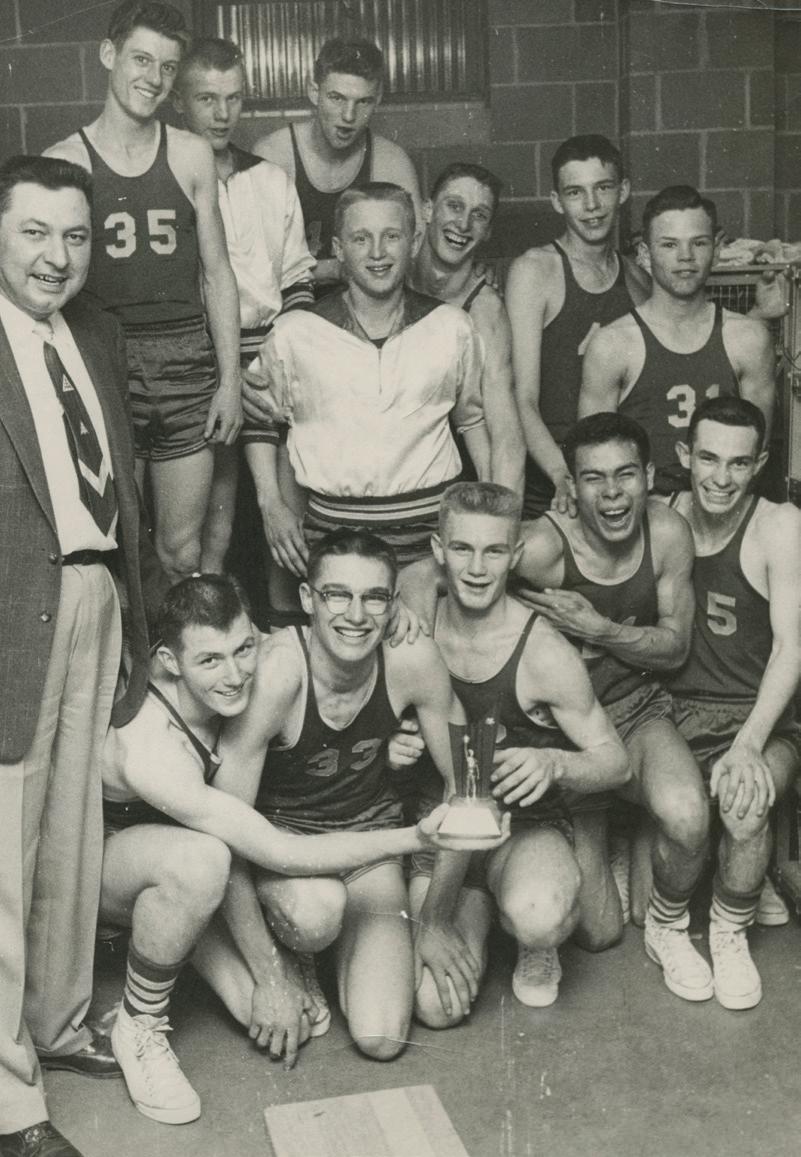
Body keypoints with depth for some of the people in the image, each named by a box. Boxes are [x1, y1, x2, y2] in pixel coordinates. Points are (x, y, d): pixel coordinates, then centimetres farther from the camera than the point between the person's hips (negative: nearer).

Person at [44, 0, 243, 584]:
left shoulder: (191, 154, 7)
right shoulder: (63, 161, 0)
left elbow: (217, 273, 9)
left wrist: (230, 380, 4)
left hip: (187, 366, 2)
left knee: (183, 552, 5)